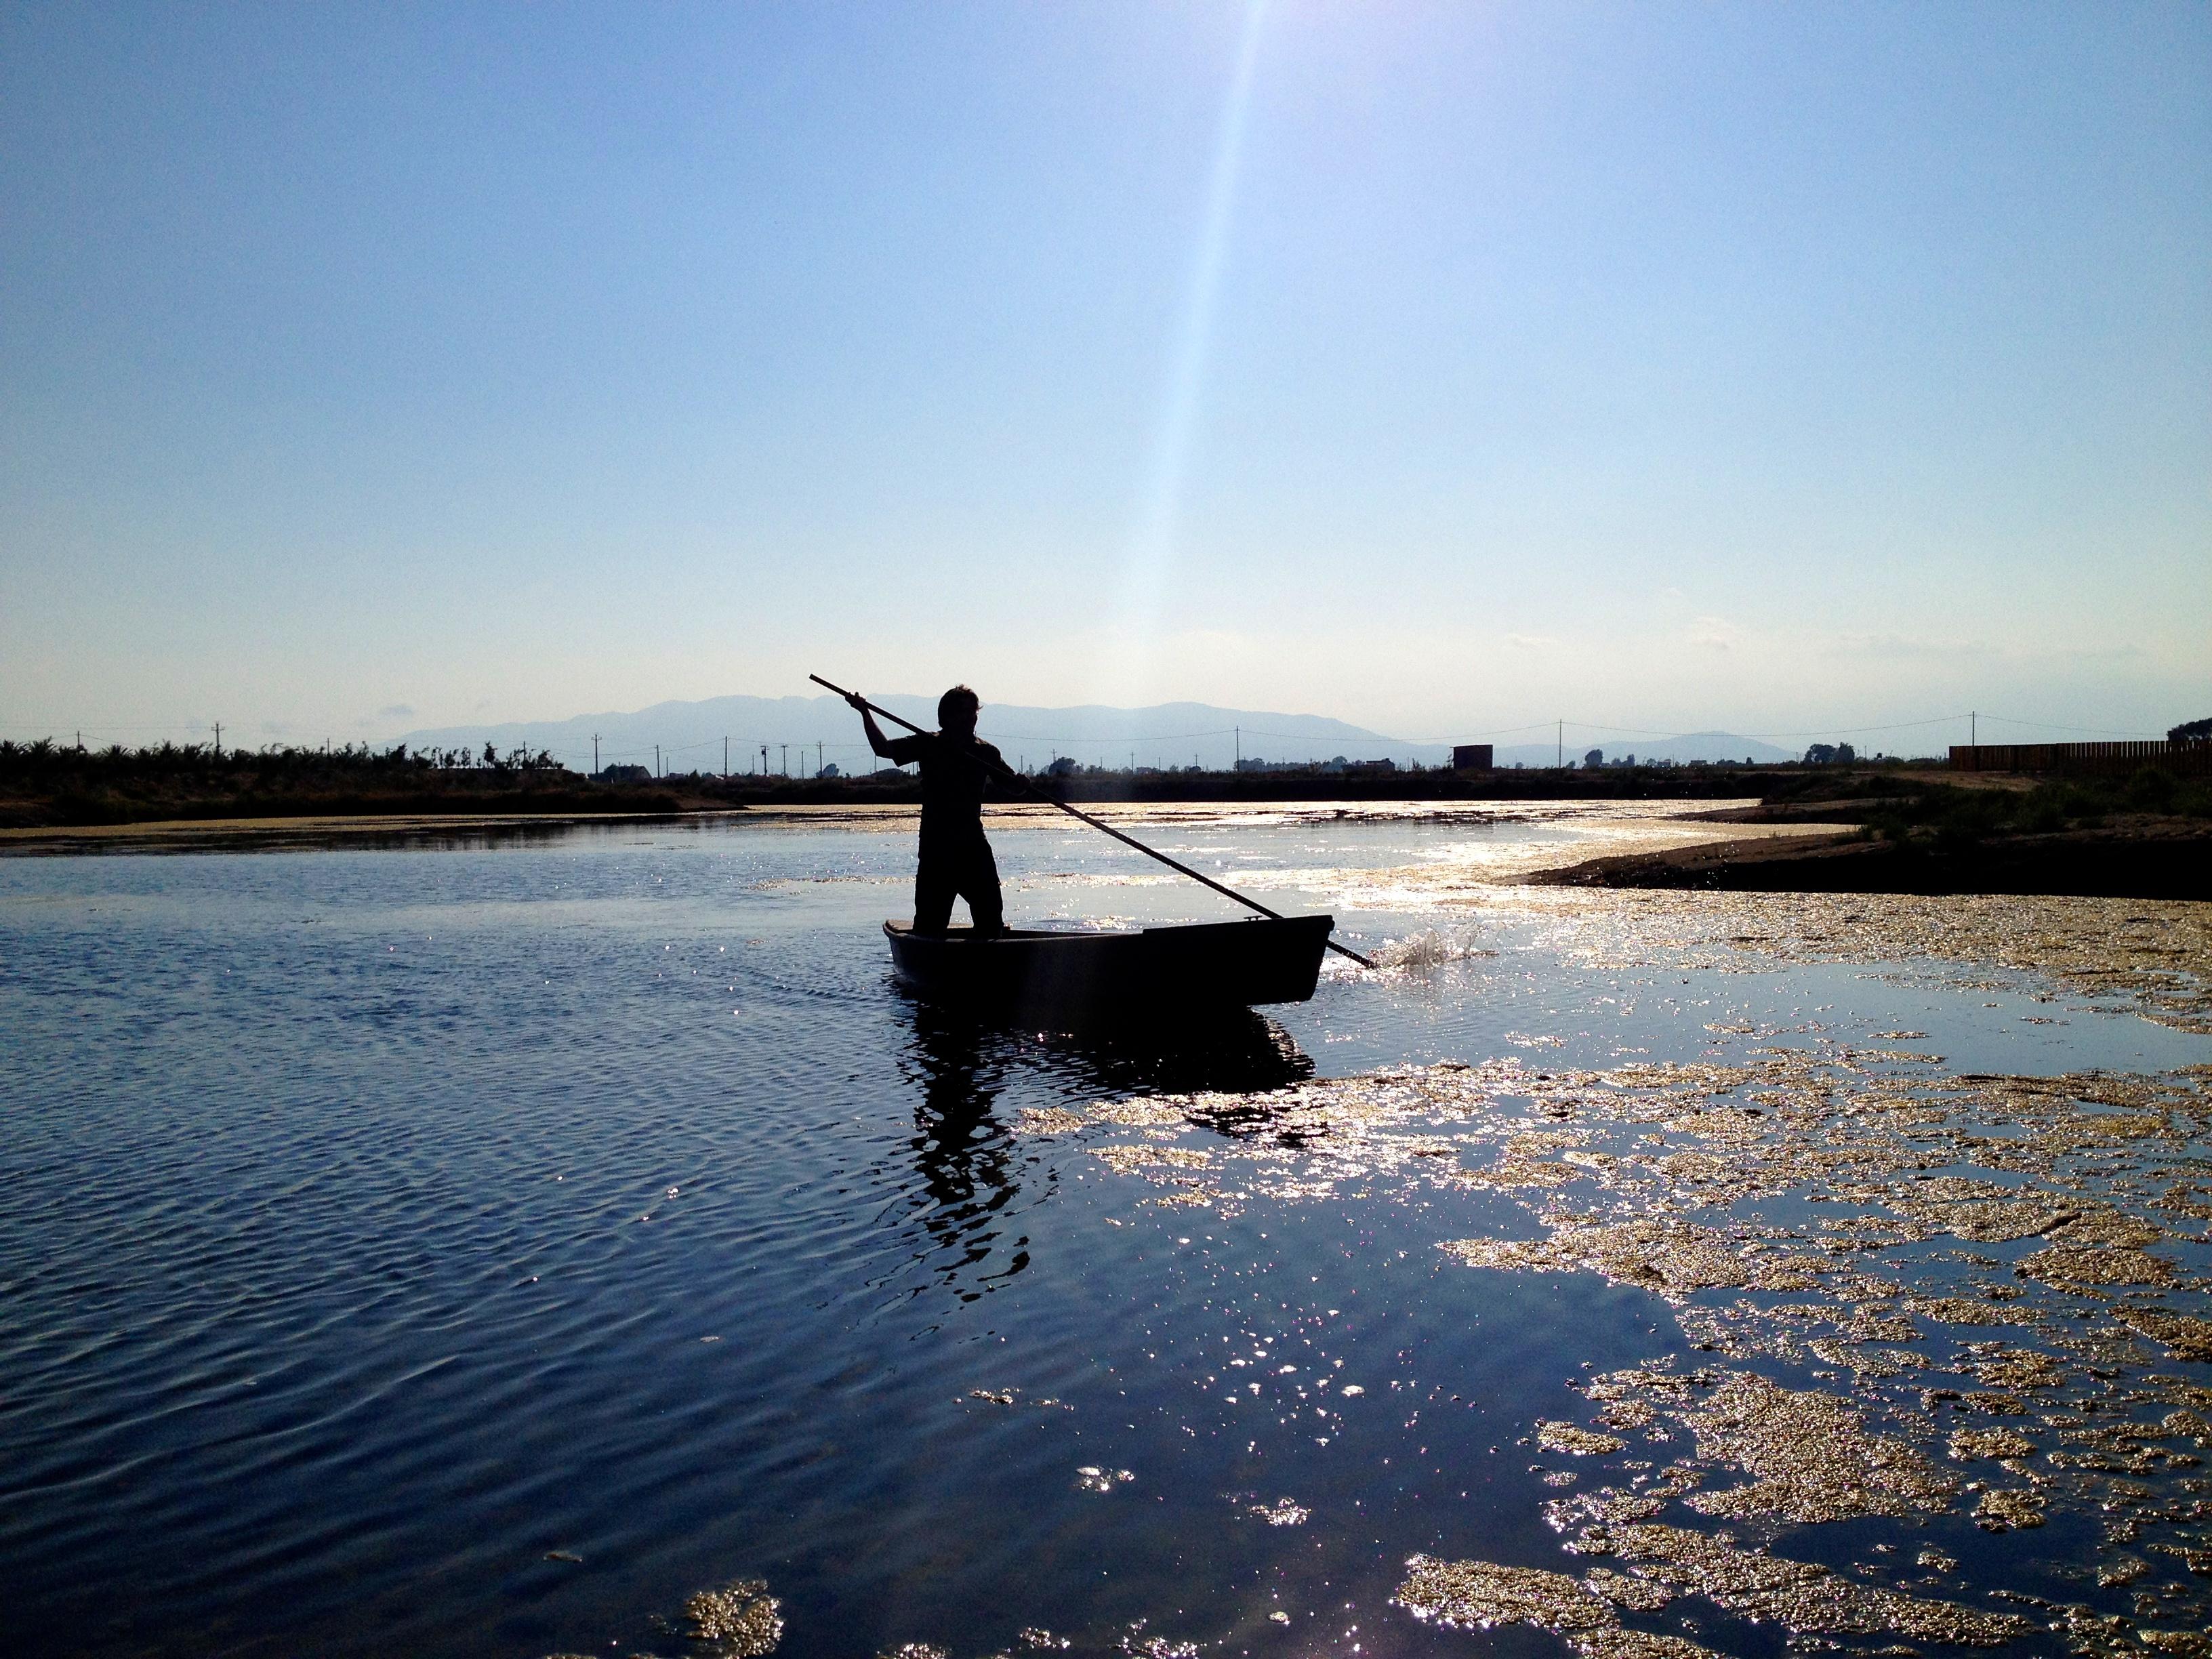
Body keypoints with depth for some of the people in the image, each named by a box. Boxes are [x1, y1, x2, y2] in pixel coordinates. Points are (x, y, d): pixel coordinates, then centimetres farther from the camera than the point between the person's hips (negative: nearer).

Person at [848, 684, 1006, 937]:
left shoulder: (986, 753, 7)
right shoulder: (929, 745, 1)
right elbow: (884, 749, -6)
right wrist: (865, 713, -14)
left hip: (973, 843, 2)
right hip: (935, 846, -2)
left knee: (991, 915, 3)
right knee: (929, 922, -1)